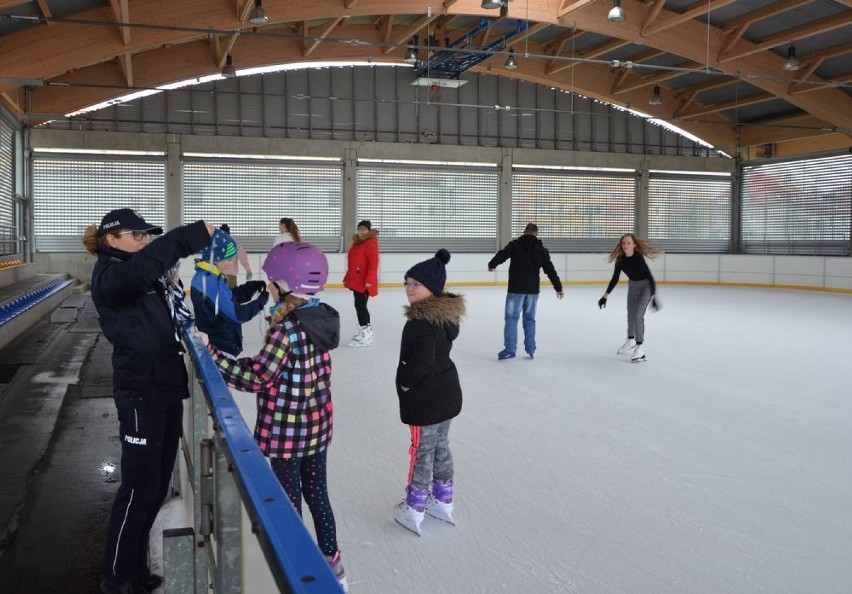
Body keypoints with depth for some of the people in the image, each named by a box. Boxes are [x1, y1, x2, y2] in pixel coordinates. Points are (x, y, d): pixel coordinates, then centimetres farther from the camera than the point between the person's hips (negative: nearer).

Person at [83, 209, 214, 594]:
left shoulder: (151, 276, 14)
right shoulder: (109, 275, -12)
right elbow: (140, 267, -35)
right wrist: (195, 234, -39)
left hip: (167, 389, 8)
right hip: (140, 394, -8)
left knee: (157, 487, 15)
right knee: (140, 488, -1)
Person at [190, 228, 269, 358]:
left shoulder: (205, 276, 5)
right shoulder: (210, 281, -26)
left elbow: (231, 296, 12)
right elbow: (235, 314, -24)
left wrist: (253, 286, -1)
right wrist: (260, 301, -11)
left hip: (212, 343, 10)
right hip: (219, 348, -10)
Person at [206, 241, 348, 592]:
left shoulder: (286, 329, -24)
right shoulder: (322, 317, 0)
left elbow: (256, 378, -23)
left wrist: (211, 353, -17)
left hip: (286, 430, -7)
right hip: (318, 424, 7)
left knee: (290, 500, 9)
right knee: (317, 493, 19)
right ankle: (331, 564, 32)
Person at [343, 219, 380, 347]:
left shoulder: (371, 242, -12)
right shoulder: (356, 243, 16)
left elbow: (374, 262, -20)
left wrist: (369, 279, -25)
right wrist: (347, 277, 22)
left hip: (364, 282, -9)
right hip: (356, 281, 9)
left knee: (360, 305, -10)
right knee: (360, 305, 14)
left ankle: (365, 334, -5)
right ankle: (366, 332, 25)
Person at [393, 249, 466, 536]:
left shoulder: (422, 321, -26)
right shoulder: (447, 314, 4)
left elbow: (421, 361, -29)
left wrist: (405, 382, -11)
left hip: (425, 399, -9)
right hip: (447, 392, 9)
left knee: (422, 450, 4)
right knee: (441, 446, 19)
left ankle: (415, 509, 18)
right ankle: (443, 502, 33)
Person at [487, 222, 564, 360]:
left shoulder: (514, 245, -3)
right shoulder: (542, 249, 6)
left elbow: (501, 255, -2)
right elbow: (550, 270, 6)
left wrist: (491, 265, 19)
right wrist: (558, 287, 13)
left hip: (516, 288, -3)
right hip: (533, 289, 3)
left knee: (511, 318, 2)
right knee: (529, 319, 14)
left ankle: (510, 349, -2)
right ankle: (531, 350, 17)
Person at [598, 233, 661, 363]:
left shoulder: (638, 258, -31)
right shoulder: (620, 259, -15)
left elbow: (649, 276, -32)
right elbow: (615, 278, -5)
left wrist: (654, 297, -40)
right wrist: (605, 296, -5)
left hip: (645, 285, -6)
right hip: (633, 284, 6)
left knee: (638, 315, -15)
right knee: (630, 314, 17)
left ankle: (640, 348, -9)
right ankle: (631, 341, 37)